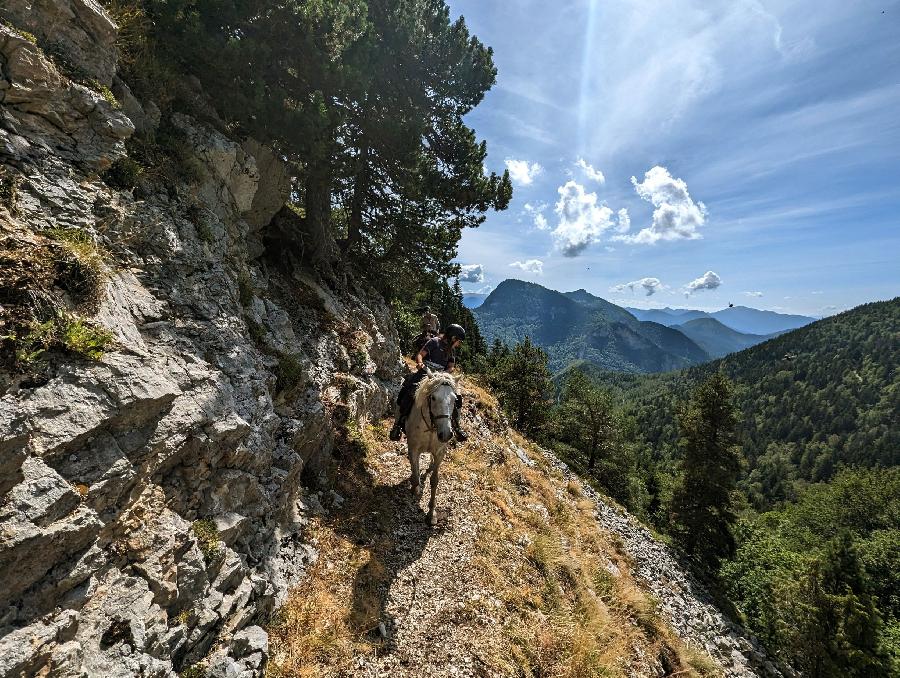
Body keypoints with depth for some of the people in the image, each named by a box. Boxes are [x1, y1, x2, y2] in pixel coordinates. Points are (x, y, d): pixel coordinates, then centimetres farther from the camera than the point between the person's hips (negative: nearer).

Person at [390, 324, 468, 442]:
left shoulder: (451, 350, 19)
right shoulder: (434, 342, 2)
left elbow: (451, 367, 12)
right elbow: (419, 355, -4)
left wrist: (444, 373, -10)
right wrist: (420, 363, -26)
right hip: (424, 374, -5)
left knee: (456, 398, -8)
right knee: (406, 392, -26)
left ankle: (456, 427, 8)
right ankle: (398, 424, -13)